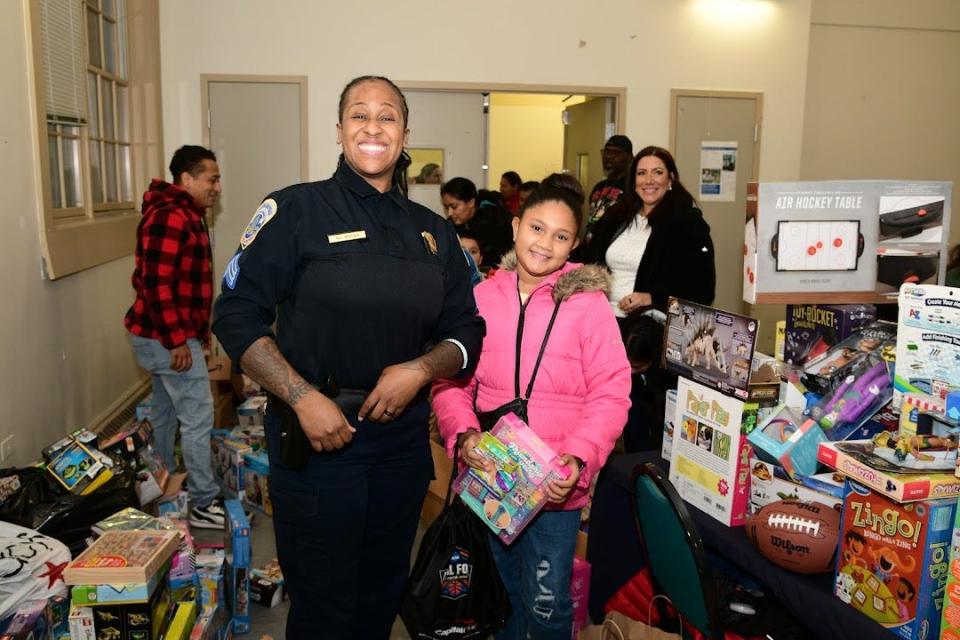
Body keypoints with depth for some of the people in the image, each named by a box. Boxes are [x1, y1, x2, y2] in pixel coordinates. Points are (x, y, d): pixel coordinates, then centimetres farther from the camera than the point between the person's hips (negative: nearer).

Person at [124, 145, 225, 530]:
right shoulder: (171, 217, -19)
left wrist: (196, 330, 22)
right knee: (198, 416, -6)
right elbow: (157, 282, -25)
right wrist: (177, 340, -23)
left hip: (164, 335, 11)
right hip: (166, 337, -11)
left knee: (165, 413, 18)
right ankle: (203, 504, 3)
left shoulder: (184, 214, 15)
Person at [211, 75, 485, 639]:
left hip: (403, 438, 4)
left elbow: (466, 332, 9)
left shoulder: (434, 232, 7)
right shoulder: (297, 209, -5)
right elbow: (236, 315, -8)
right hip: (316, 436, -4)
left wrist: (420, 368, -12)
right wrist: (303, 397, -18)